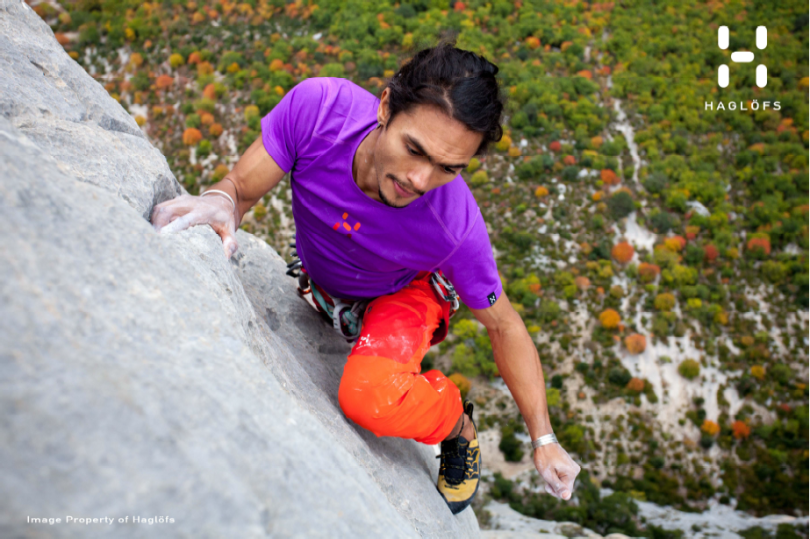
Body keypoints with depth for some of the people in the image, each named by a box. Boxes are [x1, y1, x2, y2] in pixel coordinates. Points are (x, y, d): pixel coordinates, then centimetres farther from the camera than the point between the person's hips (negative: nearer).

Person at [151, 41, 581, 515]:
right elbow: (242, 187, -23)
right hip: (320, 281, 4)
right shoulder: (318, 108, -37)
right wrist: (221, 201, -49)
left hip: (400, 296, -4)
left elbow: (504, 326, -22)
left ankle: (458, 424, 3)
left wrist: (543, 440, -15)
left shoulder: (457, 228, -39)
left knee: (370, 397, -32)